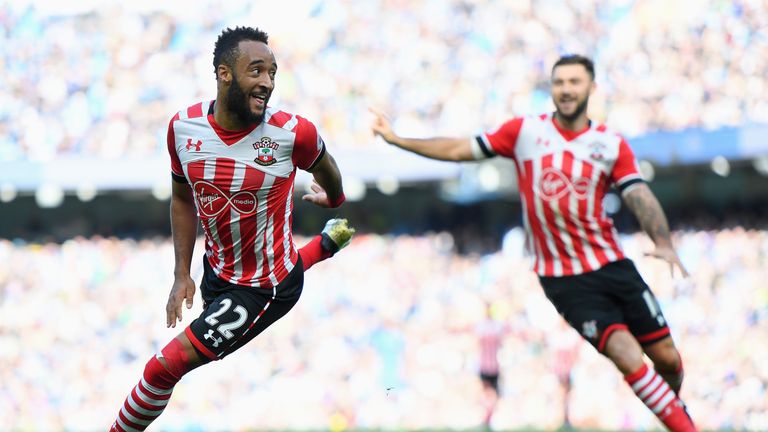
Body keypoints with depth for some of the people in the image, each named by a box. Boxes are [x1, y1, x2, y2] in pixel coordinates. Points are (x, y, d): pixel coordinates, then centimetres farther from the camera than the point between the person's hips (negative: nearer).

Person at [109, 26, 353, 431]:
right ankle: (325, 243, 53)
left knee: (167, 366, -12)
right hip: (217, 267, 6)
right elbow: (183, 199, 4)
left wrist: (333, 198, 21)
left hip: (264, 289, -6)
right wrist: (181, 275, 1)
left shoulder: (292, 133, -26)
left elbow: (324, 168, -1)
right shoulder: (183, 126, -14)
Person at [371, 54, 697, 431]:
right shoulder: (524, 131, 0)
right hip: (563, 281, -2)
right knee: (629, 358, -18)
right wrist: (396, 139, 4)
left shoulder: (612, 145, 1)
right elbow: (459, 150, 5)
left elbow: (641, 198, -8)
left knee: (666, 357, 3)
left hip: (613, 267, 2)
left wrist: (663, 243, -26)